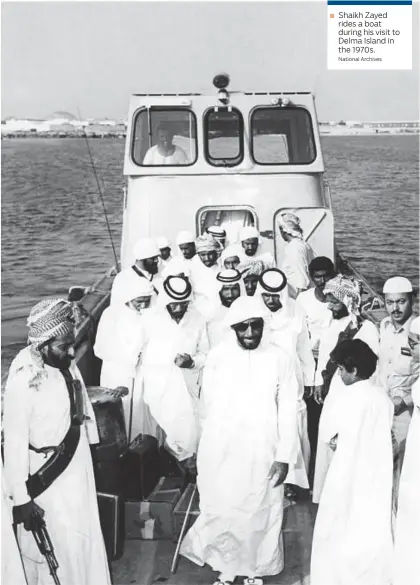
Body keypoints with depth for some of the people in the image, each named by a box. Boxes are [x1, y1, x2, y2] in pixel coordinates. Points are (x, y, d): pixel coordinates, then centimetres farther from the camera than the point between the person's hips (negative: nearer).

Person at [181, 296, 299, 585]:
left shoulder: (279, 359, -7)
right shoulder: (217, 356, -6)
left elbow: (288, 410, -3)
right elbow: (207, 404, 5)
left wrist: (284, 456, -5)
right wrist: (207, 444, 12)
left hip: (262, 454, 0)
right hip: (221, 453, 1)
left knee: (260, 514, 10)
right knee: (221, 512, 8)